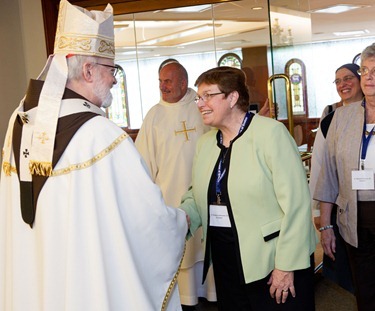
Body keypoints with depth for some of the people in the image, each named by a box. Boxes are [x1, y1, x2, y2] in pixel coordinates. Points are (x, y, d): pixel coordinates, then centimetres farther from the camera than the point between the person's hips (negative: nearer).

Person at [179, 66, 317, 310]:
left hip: (273, 262, -6)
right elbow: (198, 194, 17)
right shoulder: (206, 142, 9)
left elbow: (295, 202, -16)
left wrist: (287, 265, -18)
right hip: (225, 261, 6)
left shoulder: (271, 132, -12)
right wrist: (183, 216, -5)